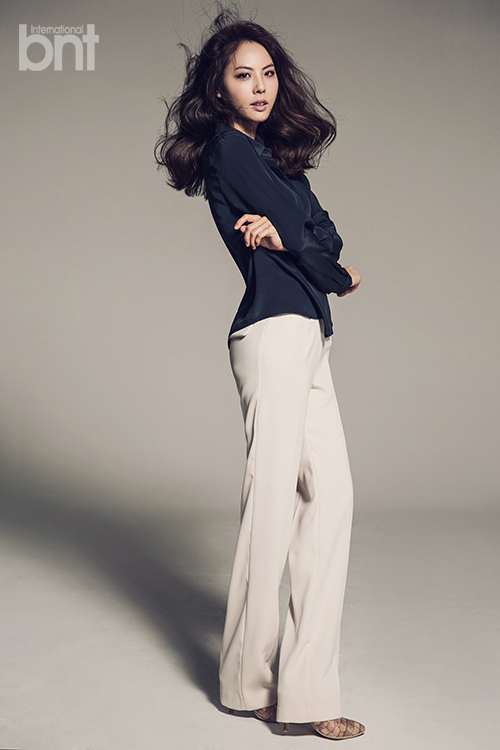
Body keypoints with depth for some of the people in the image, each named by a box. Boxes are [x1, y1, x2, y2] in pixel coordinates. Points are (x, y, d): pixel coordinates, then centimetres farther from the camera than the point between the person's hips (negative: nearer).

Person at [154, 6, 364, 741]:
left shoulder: (276, 152, 23)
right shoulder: (227, 148, -4)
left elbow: (326, 233, 12)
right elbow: (310, 248, -8)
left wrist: (281, 234, -7)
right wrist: (340, 279, 9)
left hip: (308, 336, 9)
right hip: (275, 331, -9)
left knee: (329, 492, 4)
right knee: (273, 493, -6)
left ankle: (306, 686, 10)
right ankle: (252, 680, 6)